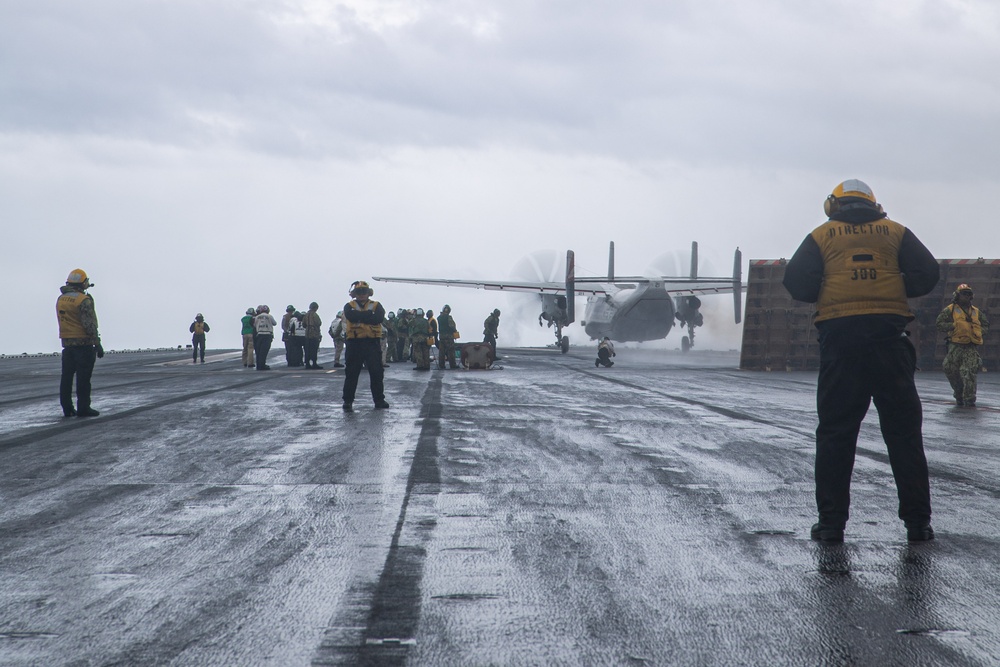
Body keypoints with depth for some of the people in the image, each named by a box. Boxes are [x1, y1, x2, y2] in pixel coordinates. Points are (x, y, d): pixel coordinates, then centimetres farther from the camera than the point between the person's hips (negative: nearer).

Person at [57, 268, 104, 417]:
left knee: (67, 376, 9)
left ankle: (67, 408, 12)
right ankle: (83, 408, -2)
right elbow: (89, 325, -17)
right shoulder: (84, 300, -13)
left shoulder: (61, 299, 8)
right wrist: (97, 344, -13)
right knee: (83, 377, -3)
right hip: (83, 343, -7)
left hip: (66, 343, 7)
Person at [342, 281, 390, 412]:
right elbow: (351, 316, -16)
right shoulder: (349, 306, 7)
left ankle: (379, 400, 11)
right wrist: (369, 314, -12)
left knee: (376, 372, 2)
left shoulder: (376, 306, 8)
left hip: (372, 343, 1)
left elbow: (379, 318, -12)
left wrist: (359, 317, -12)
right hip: (355, 343, -1)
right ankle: (348, 401, 7)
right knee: (351, 373, 2)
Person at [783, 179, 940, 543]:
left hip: (839, 337, 0)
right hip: (888, 334, 1)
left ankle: (831, 522, 2)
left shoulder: (822, 236, 9)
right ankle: (917, 520, 5)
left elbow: (796, 283, -1)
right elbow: (926, 274, 3)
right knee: (904, 430, 6)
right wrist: (892, 292, 16)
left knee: (835, 431, 5)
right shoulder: (895, 232, 11)